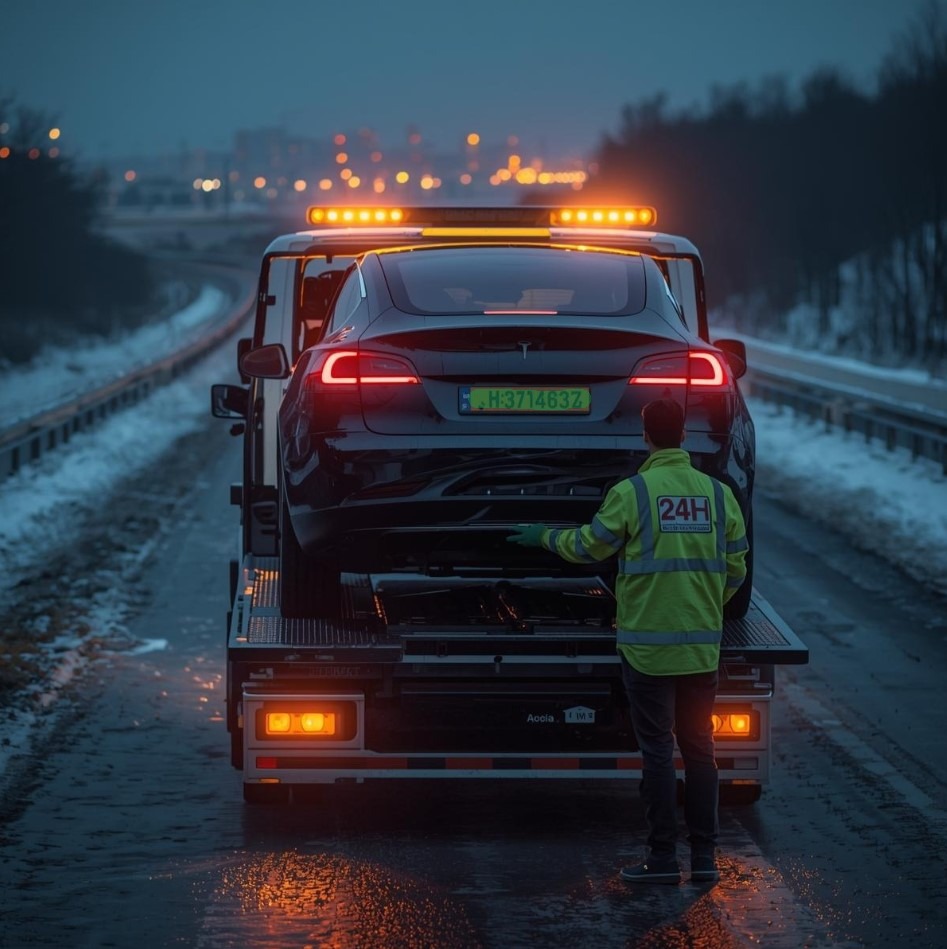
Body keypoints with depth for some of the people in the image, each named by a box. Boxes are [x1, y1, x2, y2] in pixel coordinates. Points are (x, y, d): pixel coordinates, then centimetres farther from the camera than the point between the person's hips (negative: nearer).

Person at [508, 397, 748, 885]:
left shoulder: (631, 492, -8)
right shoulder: (718, 493, 4)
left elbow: (590, 545, 4)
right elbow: (734, 569, 9)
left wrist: (545, 537, 22)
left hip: (648, 644, -4)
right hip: (703, 646, 4)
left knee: (658, 752, 1)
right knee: (699, 748, 9)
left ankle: (663, 858, 2)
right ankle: (704, 858, 10)